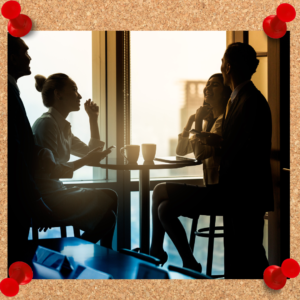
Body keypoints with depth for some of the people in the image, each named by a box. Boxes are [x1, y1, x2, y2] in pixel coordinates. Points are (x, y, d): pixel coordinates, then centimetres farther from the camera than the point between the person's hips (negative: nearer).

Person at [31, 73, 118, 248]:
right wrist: (84, 161, -17)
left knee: (109, 196, 8)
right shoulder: (46, 123, -16)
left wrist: (93, 119, 16)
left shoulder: (63, 126, 15)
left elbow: (92, 152, 21)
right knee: (106, 216, -11)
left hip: (56, 191, 10)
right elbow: (49, 171, -24)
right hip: (45, 198, -10)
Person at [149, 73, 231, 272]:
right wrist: (192, 120, 6)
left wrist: (198, 122, -14)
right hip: (210, 188, 9)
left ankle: (156, 253, 1)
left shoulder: (225, 120, -13)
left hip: (220, 191, -9)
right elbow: (181, 150, 17)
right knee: (165, 209, -4)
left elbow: (201, 153, -24)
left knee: (160, 191, -14)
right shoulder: (210, 120, 18)